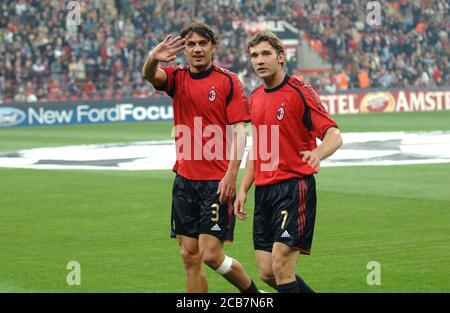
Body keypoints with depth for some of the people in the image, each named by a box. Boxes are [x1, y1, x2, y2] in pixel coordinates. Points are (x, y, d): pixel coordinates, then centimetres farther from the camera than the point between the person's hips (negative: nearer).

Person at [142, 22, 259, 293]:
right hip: (185, 179, 5)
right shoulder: (178, 78, 8)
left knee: (211, 255, -9)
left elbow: (239, 131, -8)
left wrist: (231, 174, -18)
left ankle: (254, 294, 14)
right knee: (190, 257, 6)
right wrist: (153, 59, -38)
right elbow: (150, 76, -13)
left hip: (218, 181, -5)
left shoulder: (228, 81, -4)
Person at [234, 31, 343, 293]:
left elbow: (334, 135, -16)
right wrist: (243, 189, 17)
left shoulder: (300, 92, -8)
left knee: (281, 267, -14)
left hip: (295, 186, -7)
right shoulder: (256, 98, 15)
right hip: (264, 191, 7)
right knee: (267, 273, 5)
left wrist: (318, 153, -37)